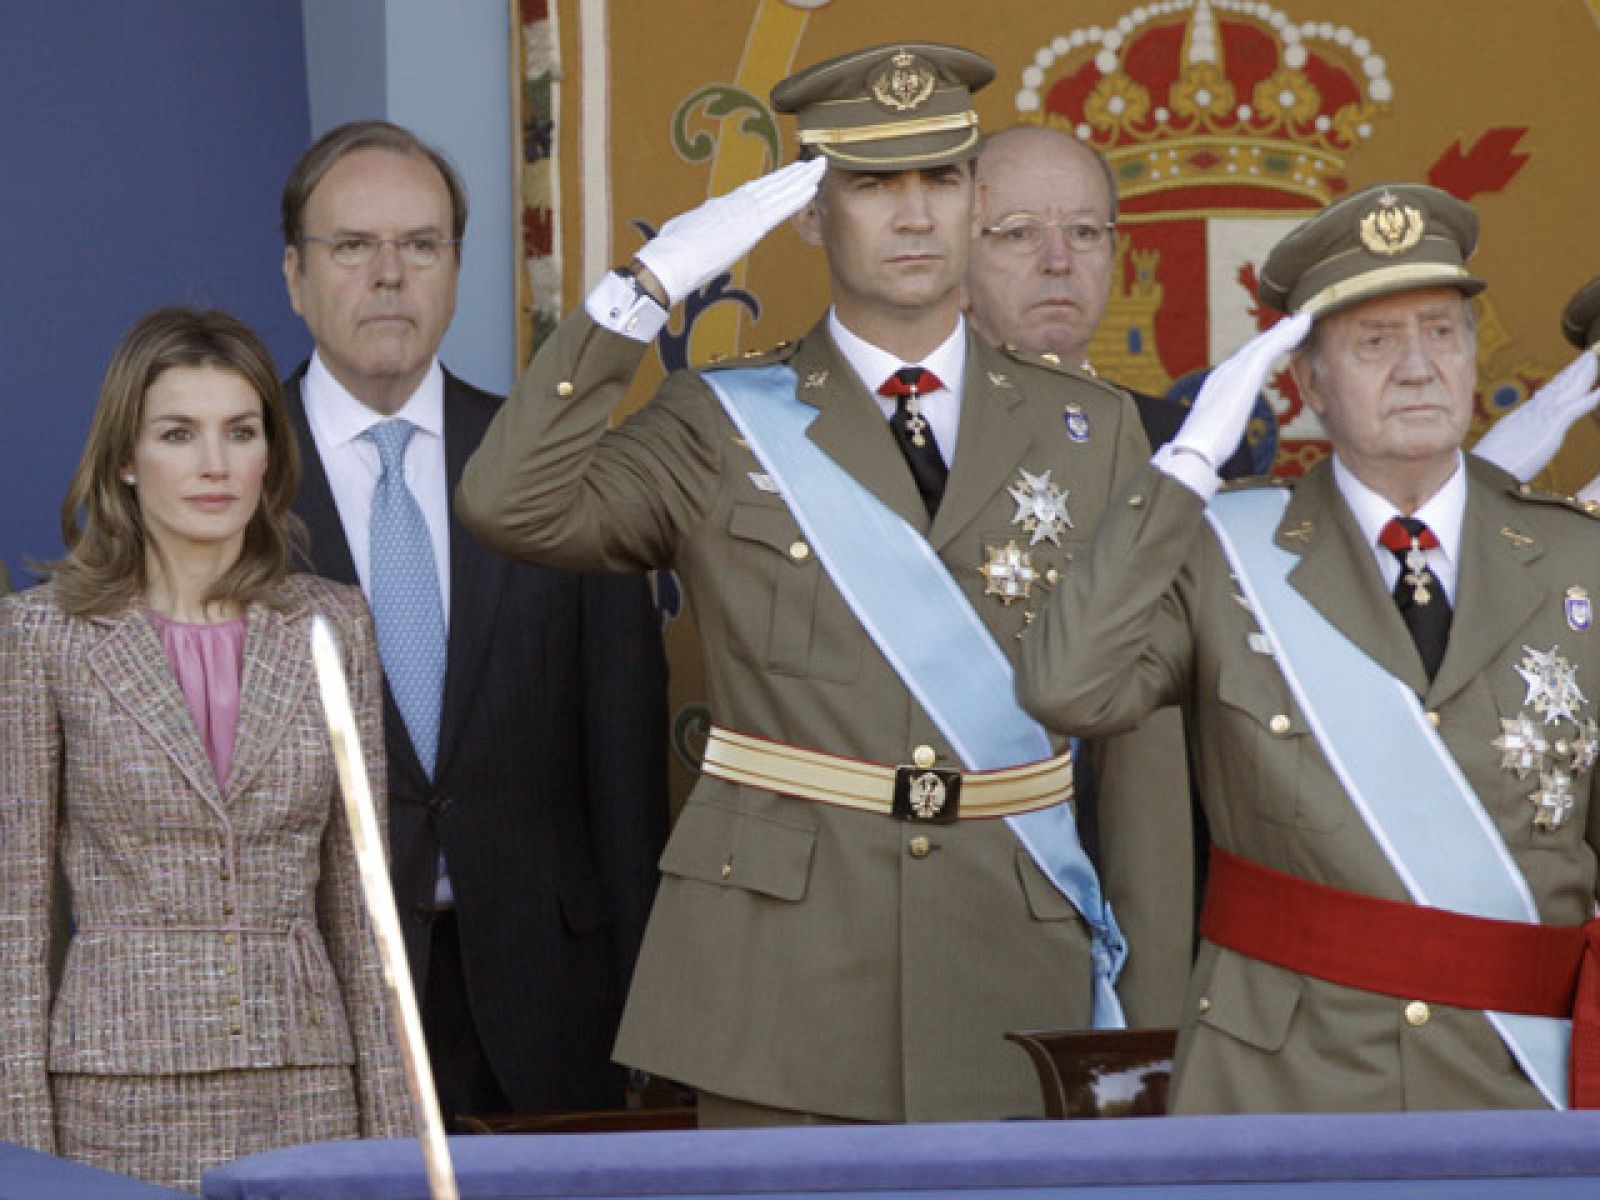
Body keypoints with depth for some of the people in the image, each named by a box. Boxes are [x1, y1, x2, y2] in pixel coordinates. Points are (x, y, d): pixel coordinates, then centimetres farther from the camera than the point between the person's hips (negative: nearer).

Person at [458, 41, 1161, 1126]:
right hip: (781, 991, -1)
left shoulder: (1093, 434, 10)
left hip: (1020, 983, 1)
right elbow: (511, 506, -11)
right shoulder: (722, 426, 6)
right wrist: (649, 291, -13)